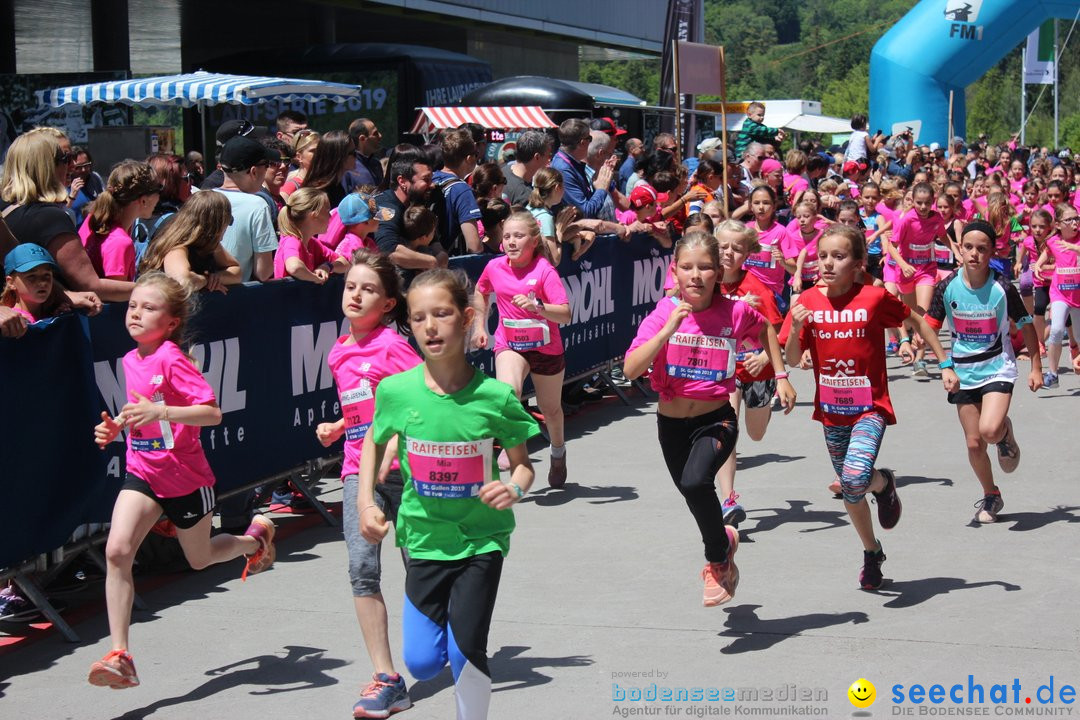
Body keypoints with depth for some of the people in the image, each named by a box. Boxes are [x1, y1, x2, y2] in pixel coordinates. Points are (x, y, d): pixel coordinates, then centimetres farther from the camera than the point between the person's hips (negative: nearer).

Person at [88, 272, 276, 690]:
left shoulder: (172, 360, -19)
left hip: (185, 477, -5)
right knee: (117, 550, -17)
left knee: (200, 559, 16)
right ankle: (119, 655, -17)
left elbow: (212, 413, -26)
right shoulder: (131, 361, 4)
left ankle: (255, 536, 49)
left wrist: (160, 412, -38)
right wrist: (115, 428, 3)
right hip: (142, 472, 5)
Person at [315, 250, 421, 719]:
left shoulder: (392, 346, -9)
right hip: (358, 469, 5)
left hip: (400, 466, -5)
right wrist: (337, 427, 10)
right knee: (362, 566, -11)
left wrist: (390, 451, -27)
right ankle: (386, 679, -11)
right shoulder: (339, 354, 13)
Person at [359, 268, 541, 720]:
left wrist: (515, 487, -23)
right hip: (424, 537, 2)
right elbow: (374, 441, 11)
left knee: (466, 651, -11)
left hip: (482, 536, -2)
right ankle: (440, 624, 40)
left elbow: (522, 464, -2)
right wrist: (365, 501, 1)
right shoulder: (396, 391, -10)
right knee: (422, 663, 4)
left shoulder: (494, 396, -15)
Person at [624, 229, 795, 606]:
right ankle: (723, 540, 50)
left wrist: (781, 376, 11)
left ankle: (718, 558, -3)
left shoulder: (735, 312, -9)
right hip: (671, 423, 3)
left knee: (695, 482, -28)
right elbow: (631, 369, -22)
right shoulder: (662, 314, -10)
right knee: (692, 492, 17)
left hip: (717, 420, -3)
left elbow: (765, 328, 15)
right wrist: (668, 329, -29)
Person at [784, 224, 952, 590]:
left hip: (870, 408, -4)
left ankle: (884, 483, 10)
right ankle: (872, 552, 39)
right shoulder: (808, 302, -4)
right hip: (831, 409, 4)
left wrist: (945, 364, 2)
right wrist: (796, 330, -21)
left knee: (855, 478, -26)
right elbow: (792, 360, -2)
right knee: (849, 492, 16)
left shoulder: (874, 297, -13)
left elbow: (918, 321, 2)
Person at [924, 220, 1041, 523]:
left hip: (998, 368, -3)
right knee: (974, 443, 6)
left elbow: (1026, 326, -1)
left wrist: (1036, 367, 0)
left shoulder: (1003, 288, -13)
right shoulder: (947, 287, -9)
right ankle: (991, 496, 29)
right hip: (963, 373, 3)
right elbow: (930, 328, -2)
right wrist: (946, 367, -11)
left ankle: (1006, 433, 12)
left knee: (990, 430, -25)